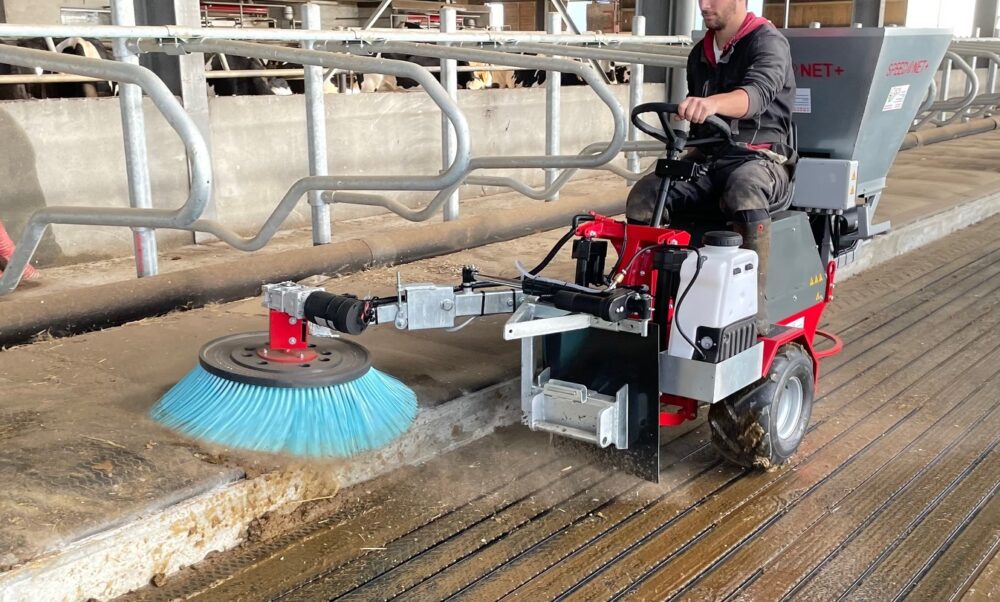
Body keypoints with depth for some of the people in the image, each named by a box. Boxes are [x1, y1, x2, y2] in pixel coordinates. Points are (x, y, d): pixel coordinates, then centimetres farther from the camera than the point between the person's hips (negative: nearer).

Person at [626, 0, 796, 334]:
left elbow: (757, 93, -28)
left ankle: (754, 306, -38)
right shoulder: (699, 55, 18)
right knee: (642, 198, -22)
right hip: (708, 159, 6)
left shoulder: (768, 43, -5)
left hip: (761, 159, -6)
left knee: (743, 190, -42)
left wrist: (710, 102, -48)